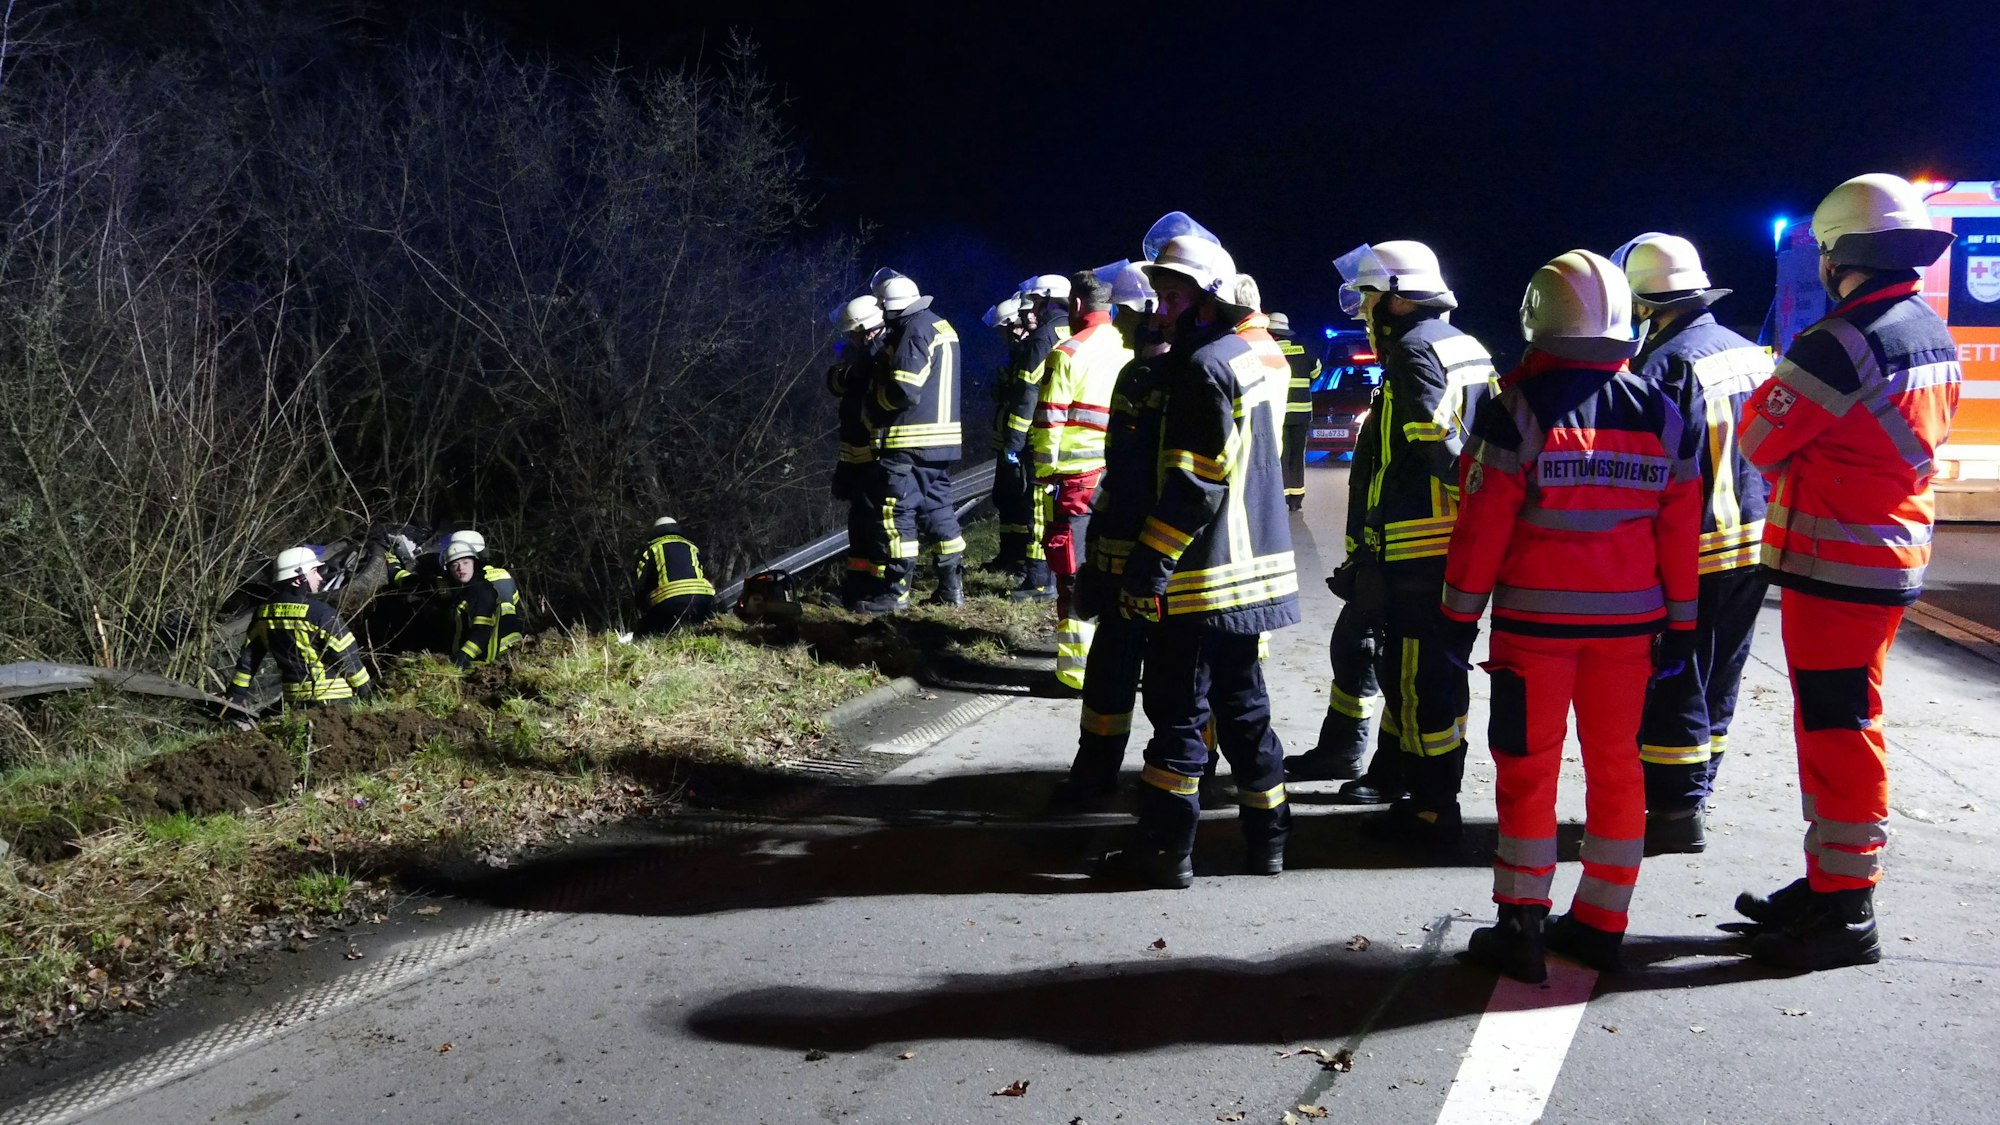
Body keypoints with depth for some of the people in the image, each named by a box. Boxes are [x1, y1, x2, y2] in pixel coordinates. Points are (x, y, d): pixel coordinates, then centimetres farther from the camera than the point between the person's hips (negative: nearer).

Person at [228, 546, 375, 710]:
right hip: (333, 697, -7)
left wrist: (237, 693, 20)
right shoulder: (319, 612, -15)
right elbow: (347, 655, -13)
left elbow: (248, 655, 12)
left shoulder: (264, 612, 5)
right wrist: (366, 690, -3)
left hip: (294, 699, 7)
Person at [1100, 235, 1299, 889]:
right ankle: (1266, 836, 23)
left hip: (1203, 572, -9)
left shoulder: (1205, 365, -16)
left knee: (1178, 711, 0)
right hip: (1258, 563, 9)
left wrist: (1147, 568, -19)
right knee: (1242, 702, 16)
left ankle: (1165, 850, 7)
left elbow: (1194, 485, -21)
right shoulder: (1265, 353, 11)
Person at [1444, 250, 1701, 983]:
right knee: (1616, 765, 11)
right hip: (1628, 619, 4)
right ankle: (1601, 925, 19)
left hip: (1535, 618, -4)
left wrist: (1460, 613, -3)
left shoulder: (1519, 407, -9)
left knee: (1527, 766, 3)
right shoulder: (1661, 413, 3)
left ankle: (1521, 926, 6)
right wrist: (1680, 622, 12)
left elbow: (1484, 522, -11)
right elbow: (1681, 529, 5)